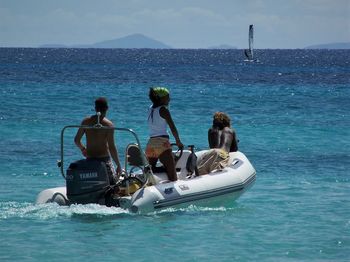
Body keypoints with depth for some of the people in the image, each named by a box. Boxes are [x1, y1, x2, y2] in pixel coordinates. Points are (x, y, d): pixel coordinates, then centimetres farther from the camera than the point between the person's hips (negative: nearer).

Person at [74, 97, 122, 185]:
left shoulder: (86, 121, 4)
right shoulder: (108, 124, -9)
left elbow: (76, 140, 9)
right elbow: (112, 147, -12)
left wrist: (83, 149, 30)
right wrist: (118, 165, -6)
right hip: (104, 159, -4)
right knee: (113, 186, 0)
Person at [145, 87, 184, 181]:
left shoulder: (150, 109, 15)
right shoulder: (163, 110, -4)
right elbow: (173, 128, -5)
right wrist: (178, 142, 6)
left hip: (150, 144, 7)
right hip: (162, 144, -7)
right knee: (172, 177, -10)